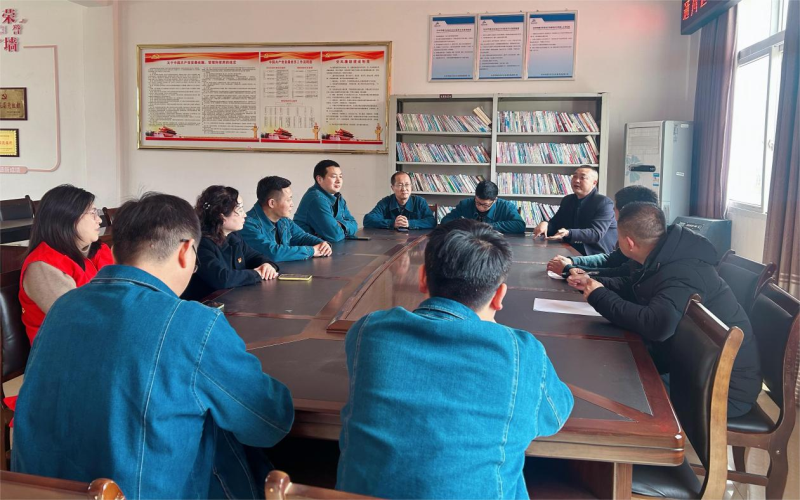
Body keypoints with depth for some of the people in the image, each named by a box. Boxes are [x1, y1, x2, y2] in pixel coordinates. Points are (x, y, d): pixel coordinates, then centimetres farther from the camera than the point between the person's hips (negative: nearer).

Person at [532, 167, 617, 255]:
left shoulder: (604, 203, -10)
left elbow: (596, 234, -21)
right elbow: (554, 225, 10)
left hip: (598, 257, -6)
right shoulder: (567, 200, 11)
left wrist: (568, 233, -35)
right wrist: (545, 224, -15)